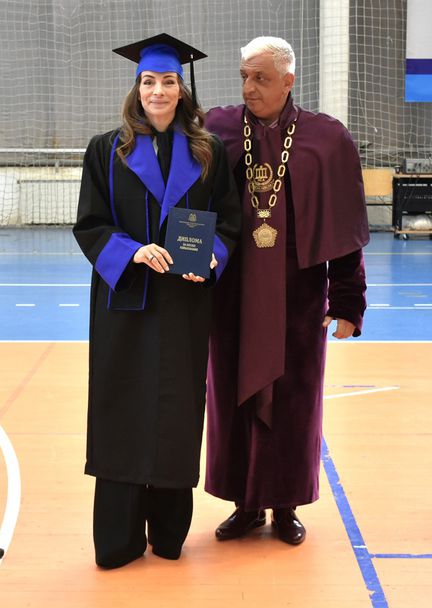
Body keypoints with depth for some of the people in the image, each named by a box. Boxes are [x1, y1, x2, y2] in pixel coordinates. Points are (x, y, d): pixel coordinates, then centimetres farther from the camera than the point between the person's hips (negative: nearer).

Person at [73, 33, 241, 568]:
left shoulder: (208, 152, 6)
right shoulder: (108, 151, 3)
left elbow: (229, 219, 6)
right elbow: (89, 225, -1)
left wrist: (212, 254, -14)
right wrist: (133, 251, -18)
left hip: (185, 302, 1)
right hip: (124, 300, -1)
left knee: (177, 412, 5)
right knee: (123, 413, 2)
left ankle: (169, 531, 18)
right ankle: (118, 538, 11)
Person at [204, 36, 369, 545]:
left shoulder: (326, 140, -4)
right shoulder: (217, 131, 0)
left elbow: (346, 229, -3)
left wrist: (348, 303, -4)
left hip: (297, 295, -1)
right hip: (234, 294, 2)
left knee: (292, 396, 8)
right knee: (236, 393, 9)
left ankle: (285, 504, 24)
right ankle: (247, 503, 25)